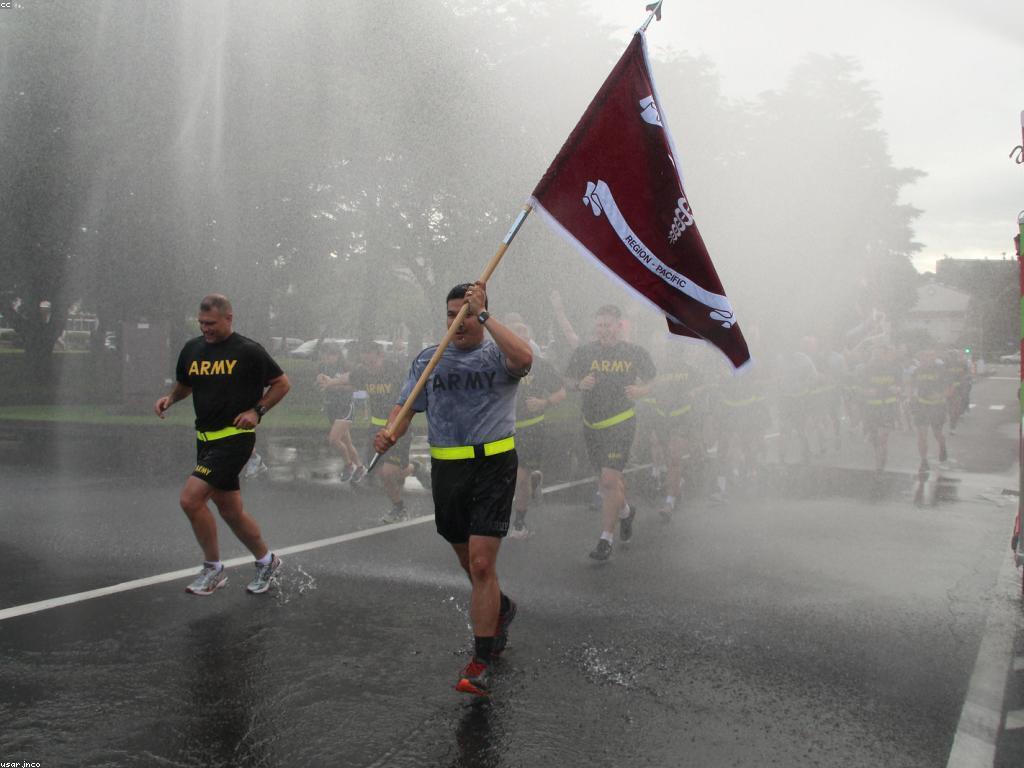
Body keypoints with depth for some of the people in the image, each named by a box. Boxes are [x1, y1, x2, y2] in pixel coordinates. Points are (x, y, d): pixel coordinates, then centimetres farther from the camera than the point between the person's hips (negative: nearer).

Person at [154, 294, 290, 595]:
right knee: (230, 511, 13)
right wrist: (170, 398, 3)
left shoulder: (248, 351, -7)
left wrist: (257, 411, -10)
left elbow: (282, 383, 1)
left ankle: (213, 569, 2)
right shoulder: (192, 349, 9)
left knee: (190, 499, -17)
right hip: (205, 437, 7)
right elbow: (184, 385, 25)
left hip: (235, 437, -7)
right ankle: (266, 561, 33)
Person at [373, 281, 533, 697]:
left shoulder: (498, 355, 0)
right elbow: (406, 406, 5)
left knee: (481, 563, -11)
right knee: (471, 564, 17)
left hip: (494, 465, -4)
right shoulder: (428, 359, 11)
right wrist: (390, 433, -17)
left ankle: (480, 662, 0)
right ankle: (500, 609, 47)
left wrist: (484, 314, -22)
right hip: (447, 471, 4)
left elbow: (524, 358, -25)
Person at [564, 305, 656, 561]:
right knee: (606, 479, 14)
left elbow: (653, 384, 10)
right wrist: (580, 384, -11)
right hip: (591, 425, 4)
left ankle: (606, 539, -2)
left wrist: (640, 391, -12)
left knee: (608, 480, -13)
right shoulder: (583, 352, 4)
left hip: (621, 424, -4)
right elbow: (568, 381, 12)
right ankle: (624, 511, 45)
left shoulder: (635, 353, 0)